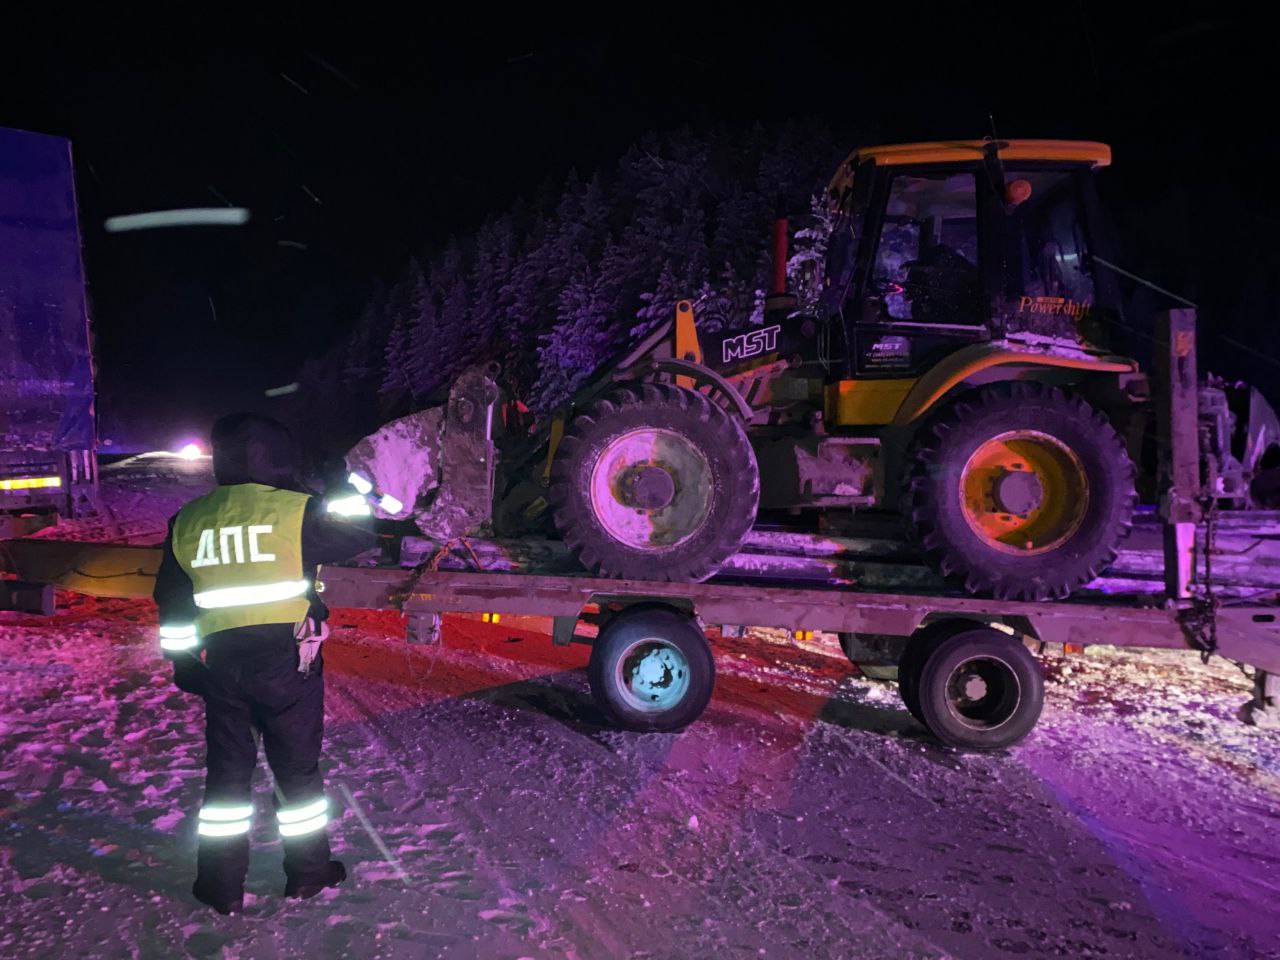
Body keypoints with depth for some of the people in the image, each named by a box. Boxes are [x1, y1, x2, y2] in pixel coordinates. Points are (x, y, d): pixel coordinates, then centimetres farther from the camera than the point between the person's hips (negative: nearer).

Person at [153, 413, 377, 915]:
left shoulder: (187, 521, 4)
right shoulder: (295, 511, -12)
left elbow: (172, 602, 11)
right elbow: (361, 537, 0)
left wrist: (183, 660, 21)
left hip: (221, 663, 4)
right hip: (288, 660, -3)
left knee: (226, 767, 17)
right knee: (297, 765, 12)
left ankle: (221, 883, 25)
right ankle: (308, 872, 24)